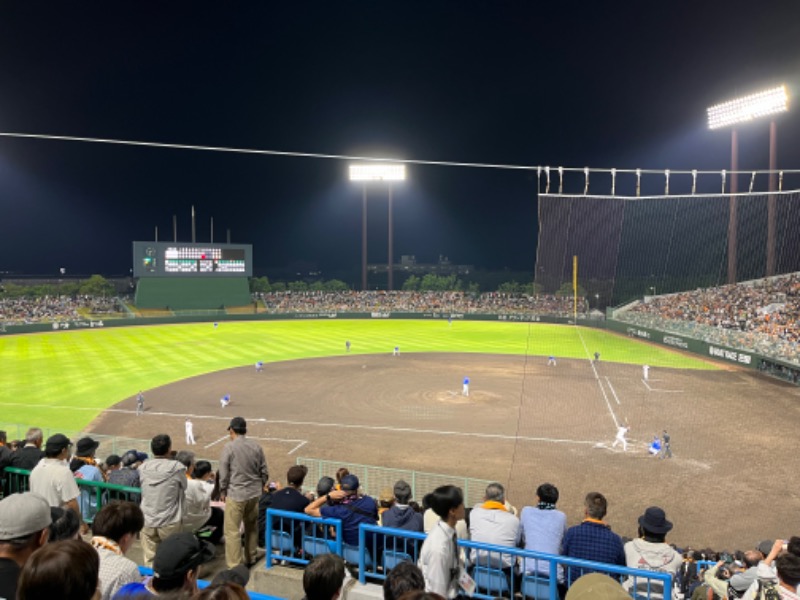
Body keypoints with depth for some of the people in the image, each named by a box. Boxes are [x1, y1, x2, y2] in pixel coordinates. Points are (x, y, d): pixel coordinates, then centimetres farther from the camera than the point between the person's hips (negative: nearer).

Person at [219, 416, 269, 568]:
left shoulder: (229, 447, -12)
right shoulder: (256, 447, 1)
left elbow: (223, 474, -9)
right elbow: (264, 472, 5)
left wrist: (222, 492, 6)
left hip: (236, 494, -5)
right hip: (254, 493, 5)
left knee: (232, 530, 2)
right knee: (252, 527, 20)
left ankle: (234, 566, 2)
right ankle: (250, 558, 32)